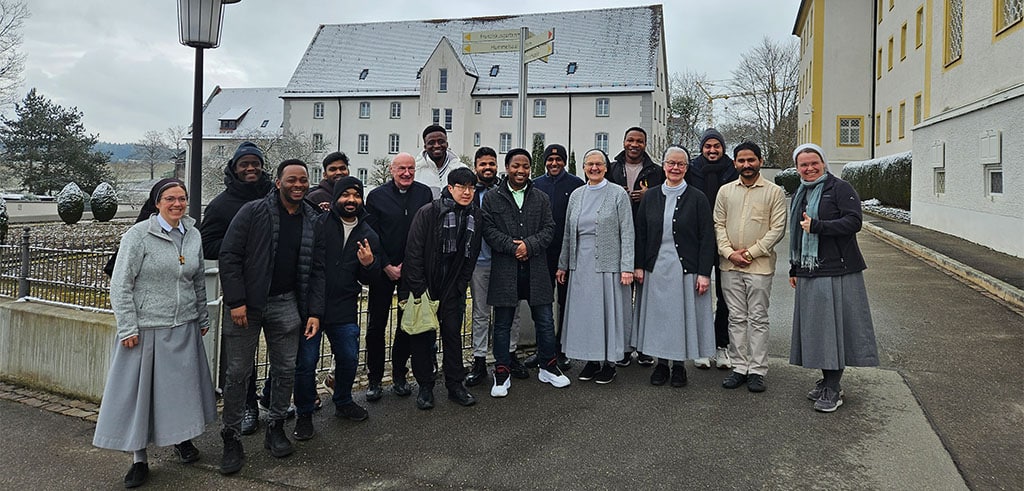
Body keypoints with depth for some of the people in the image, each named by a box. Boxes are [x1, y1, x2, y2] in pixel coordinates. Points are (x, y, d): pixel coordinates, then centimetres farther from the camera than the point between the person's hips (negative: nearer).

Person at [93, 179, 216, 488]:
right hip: (146, 329, -4)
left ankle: (181, 438, 35)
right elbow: (120, 285, -9)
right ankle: (139, 460, 17)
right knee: (139, 390, 4)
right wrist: (127, 328, -12)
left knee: (183, 386, 12)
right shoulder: (139, 235, -9)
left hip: (184, 327, 4)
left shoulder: (193, 235, 6)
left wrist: (203, 318, 17)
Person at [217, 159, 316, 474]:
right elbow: (229, 256, -9)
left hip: (285, 304, 3)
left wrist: (310, 311, 6)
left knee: (286, 370, 9)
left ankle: (276, 428, 27)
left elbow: (313, 267, 10)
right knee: (238, 373, 2)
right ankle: (231, 438, 17)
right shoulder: (253, 212, -7)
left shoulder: (312, 220, 5)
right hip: (247, 305, -3)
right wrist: (236, 302, -14)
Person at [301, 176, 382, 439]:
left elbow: (367, 279, 12)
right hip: (310, 306, -4)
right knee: (306, 362, -1)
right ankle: (304, 414, 20)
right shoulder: (319, 225, -9)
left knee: (349, 360, 11)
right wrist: (313, 311, -20)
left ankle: (343, 402, 37)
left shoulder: (368, 235, 7)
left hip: (345, 310, 4)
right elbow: (313, 270, -14)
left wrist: (369, 264, -13)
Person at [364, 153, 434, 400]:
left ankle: (399, 376, 23)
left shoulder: (424, 193, 2)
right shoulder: (377, 196, -2)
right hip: (383, 269, -1)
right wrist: (387, 266, -8)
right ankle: (374, 379, 16)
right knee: (377, 324, 4)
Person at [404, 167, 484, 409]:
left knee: (453, 334, 9)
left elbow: (471, 256, 7)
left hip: (453, 289, 3)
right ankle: (425, 387, 18)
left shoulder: (476, 217, 2)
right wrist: (418, 289, -14)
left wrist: (461, 286, 2)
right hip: (425, 287, -3)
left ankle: (455, 385, 20)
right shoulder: (428, 212, -12)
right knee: (423, 337, 5)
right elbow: (414, 251, -13)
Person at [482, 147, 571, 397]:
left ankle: (548, 368, 25)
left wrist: (529, 245, -13)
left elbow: (549, 228, 4)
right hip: (504, 270, -2)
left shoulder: (541, 198, 11)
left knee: (545, 321, 8)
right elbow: (489, 229, -4)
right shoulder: (492, 198, 4)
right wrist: (513, 247, -14)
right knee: (503, 324, 6)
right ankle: (502, 374, 18)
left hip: (535, 269, 2)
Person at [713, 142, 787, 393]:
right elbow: (718, 224, 7)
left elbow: (778, 228, -4)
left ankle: (757, 371, 9)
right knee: (736, 318, 8)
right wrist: (729, 252, -7)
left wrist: (751, 252, -11)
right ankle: (739, 368, 16)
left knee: (758, 318, 2)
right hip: (730, 265, 3)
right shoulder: (725, 191, 10)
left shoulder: (774, 192, 1)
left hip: (760, 264, -3)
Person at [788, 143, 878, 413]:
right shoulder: (799, 195, 18)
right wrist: (794, 269, 22)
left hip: (837, 272, -7)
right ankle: (828, 380, 20)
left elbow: (853, 222, -15)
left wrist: (817, 225, -18)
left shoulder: (840, 188, -3)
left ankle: (833, 388, 1)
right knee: (816, 327, 9)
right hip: (809, 273, 7)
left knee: (834, 326, -5)